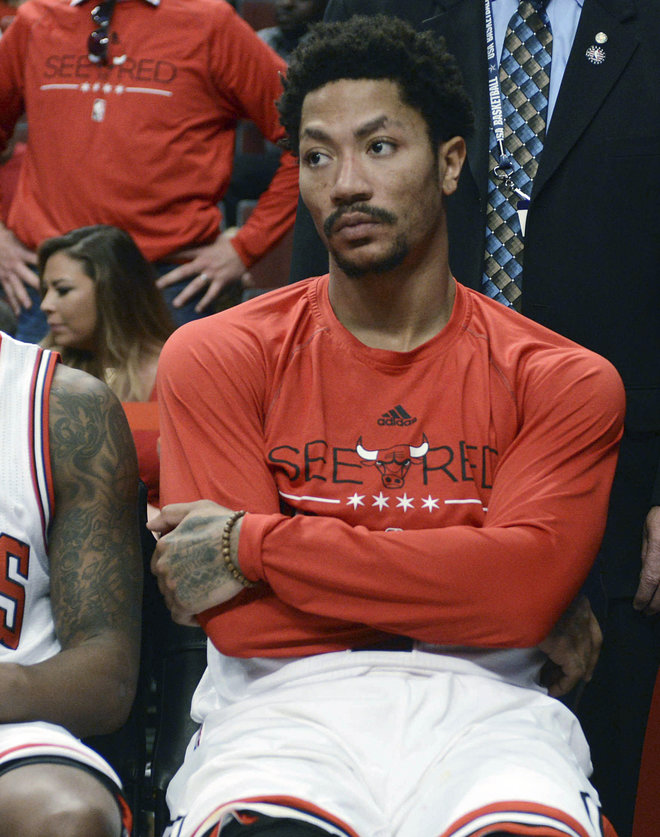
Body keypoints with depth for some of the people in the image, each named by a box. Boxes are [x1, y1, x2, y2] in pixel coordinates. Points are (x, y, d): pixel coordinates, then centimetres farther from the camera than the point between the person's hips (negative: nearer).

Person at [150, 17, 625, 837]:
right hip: (284, 700, 0)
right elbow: (242, 623, 0)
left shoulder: (562, 380, 8)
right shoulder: (214, 359, 8)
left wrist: (253, 546, -7)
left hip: (481, 706, 1)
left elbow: (528, 581, -9)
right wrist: (457, 583, -4)